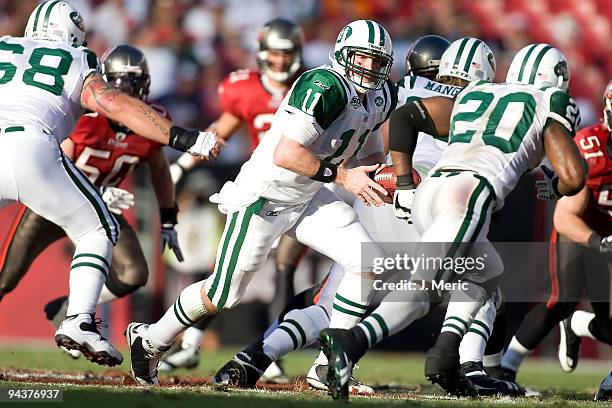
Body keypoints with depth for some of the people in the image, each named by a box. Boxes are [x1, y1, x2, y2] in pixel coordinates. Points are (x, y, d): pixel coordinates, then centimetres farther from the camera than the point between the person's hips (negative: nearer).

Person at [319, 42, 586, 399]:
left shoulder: (470, 97, 31)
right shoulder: (547, 109, 15)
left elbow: (405, 116, 25)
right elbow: (574, 176, 5)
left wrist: (404, 183, 20)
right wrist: (554, 187, 28)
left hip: (427, 194, 7)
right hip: (471, 191, -7)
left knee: (487, 273, 26)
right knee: (421, 288, -16)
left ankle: (446, 354, 7)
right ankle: (347, 343, -37)